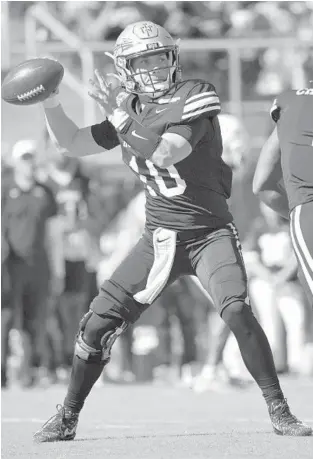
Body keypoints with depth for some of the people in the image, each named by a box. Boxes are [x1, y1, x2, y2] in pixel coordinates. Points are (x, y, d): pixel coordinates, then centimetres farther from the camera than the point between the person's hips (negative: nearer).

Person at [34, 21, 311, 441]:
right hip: (160, 236, 5)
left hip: (210, 233, -5)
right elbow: (72, 144, 8)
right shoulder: (131, 111, 6)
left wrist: (119, 116, -25)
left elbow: (163, 154, -24)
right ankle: (67, 418, 16)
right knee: (99, 323, 0)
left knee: (237, 311, -27)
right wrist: (50, 103, -6)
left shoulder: (194, 99, -12)